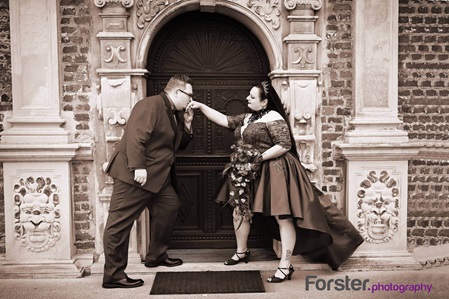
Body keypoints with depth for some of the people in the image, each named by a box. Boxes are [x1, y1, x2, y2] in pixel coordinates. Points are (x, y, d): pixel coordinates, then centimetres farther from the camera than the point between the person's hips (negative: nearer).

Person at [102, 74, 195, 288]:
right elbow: (135, 137, -25)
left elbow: (178, 144, 23)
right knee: (120, 222, -5)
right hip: (135, 174, -10)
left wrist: (186, 125, 8)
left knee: (170, 207, 14)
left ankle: (156, 256, 29)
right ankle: (113, 275, 0)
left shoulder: (173, 114, 17)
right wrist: (138, 167, -29)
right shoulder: (151, 105, -15)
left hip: (158, 175, 10)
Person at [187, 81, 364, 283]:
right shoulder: (247, 118, 13)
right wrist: (201, 106, 10)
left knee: (283, 216, -7)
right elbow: (224, 120, 15)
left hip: (274, 172, -9)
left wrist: (259, 157, -21)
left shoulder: (273, 119, -14)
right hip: (249, 172, 10)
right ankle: (241, 251, 35)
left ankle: (285, 266, -4)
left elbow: (284, 145, -19)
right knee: (239, 210, 15)